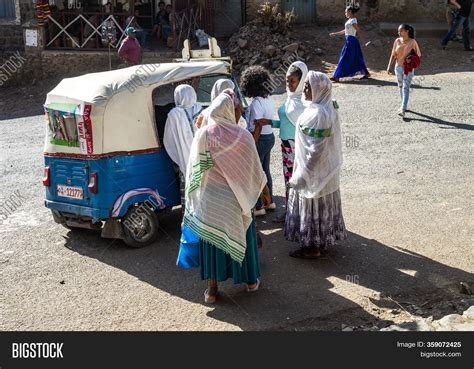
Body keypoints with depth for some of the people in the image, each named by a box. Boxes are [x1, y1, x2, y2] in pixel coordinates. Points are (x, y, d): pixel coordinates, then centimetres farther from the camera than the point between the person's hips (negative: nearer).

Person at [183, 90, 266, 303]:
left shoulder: (202, 135, -10)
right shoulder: (242, 137, -16)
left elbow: (194, 169, -3)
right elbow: (255, 170, -8)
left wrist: (195, 197, 9)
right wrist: (261, 184, 13)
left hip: (209, 200, 1)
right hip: (237, 198, -1)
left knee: (211, 239, 11)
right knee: (241, 235, 17)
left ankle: (212, 289, 17)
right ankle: (250, 280, 32)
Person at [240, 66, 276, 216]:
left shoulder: (256, 102, -23)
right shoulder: (268, 98, 3)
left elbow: (258, 127, -23)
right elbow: (265, 119, 8)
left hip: (260, 139, -9)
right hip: (269, 136, 9)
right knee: (265, 171, 20)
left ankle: (259, 207, 14)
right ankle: (269, 202, 32)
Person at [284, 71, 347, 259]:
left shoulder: (317, 114, -26)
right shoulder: (328, 109, 4)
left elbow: (314, 150, -26)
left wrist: (300, 176, -21)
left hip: (314, 170, -9)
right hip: (327, 169, 9)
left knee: (312, 207, 5)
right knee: (323, 206, 19)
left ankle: (313, 247, 19)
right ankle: (323, 241, 33)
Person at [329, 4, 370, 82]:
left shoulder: (353, 21, -13)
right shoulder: (351, 20, 15)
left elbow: (359, 31, -17)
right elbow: (345, 31, 22)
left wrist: (363, 41, -20)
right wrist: (335, 34, 23)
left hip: (351, 41, -10)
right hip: (349, 41, 10)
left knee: (344, 59, -7)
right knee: (356, 59, 13)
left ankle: (337, 77, -5)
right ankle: (366, 73, 20)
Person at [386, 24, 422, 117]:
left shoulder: (412, 42, -8)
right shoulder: (397, 41, 2)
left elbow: (417, 55, -2)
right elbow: (393, 55, 6)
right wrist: (389, 66, -2)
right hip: (398, 67, 5)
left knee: (406, 88, -11)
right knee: (401, 87, 14)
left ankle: (403, 110, -18)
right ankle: (404, 106, 31)